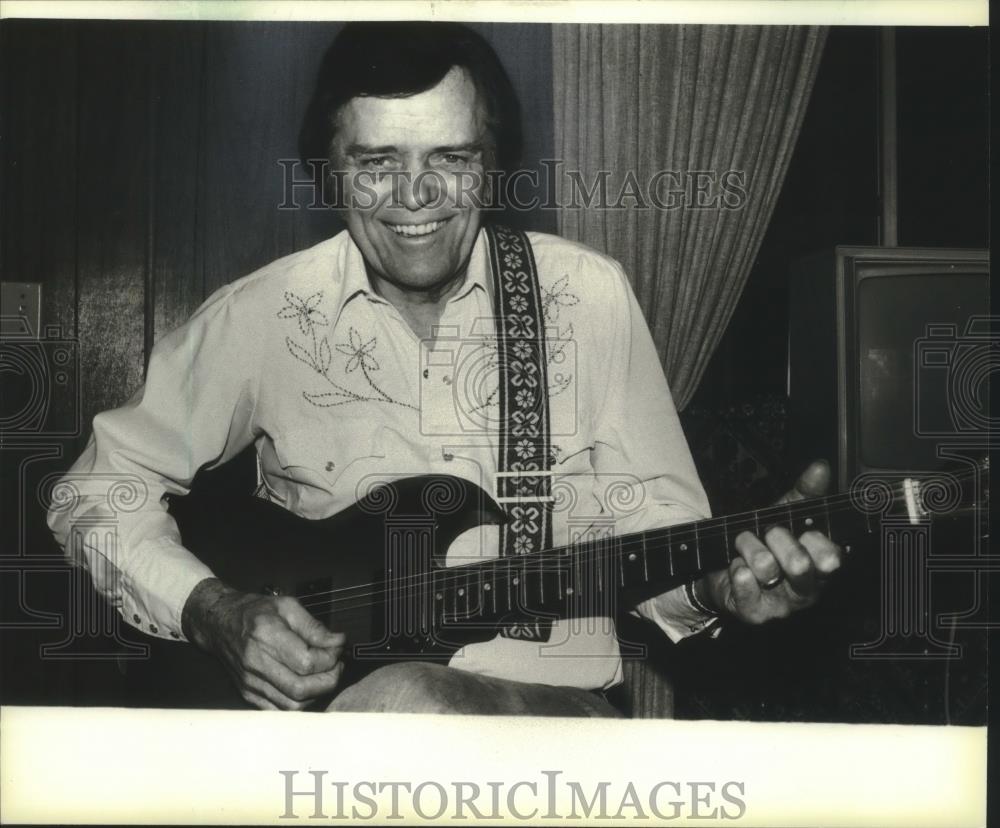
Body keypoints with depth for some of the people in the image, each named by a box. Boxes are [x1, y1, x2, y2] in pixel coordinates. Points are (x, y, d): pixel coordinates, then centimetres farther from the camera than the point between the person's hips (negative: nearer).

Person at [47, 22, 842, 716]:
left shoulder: (588, 296, -2)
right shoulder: (262, 314, -3)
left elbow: (653, 517, 3)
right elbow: (102, 487, 6)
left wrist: (716, 579, -20)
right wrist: (214, 612, -10)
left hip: (548, 696, 1)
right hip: (300, 689, 0)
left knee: (409, 703, -33)